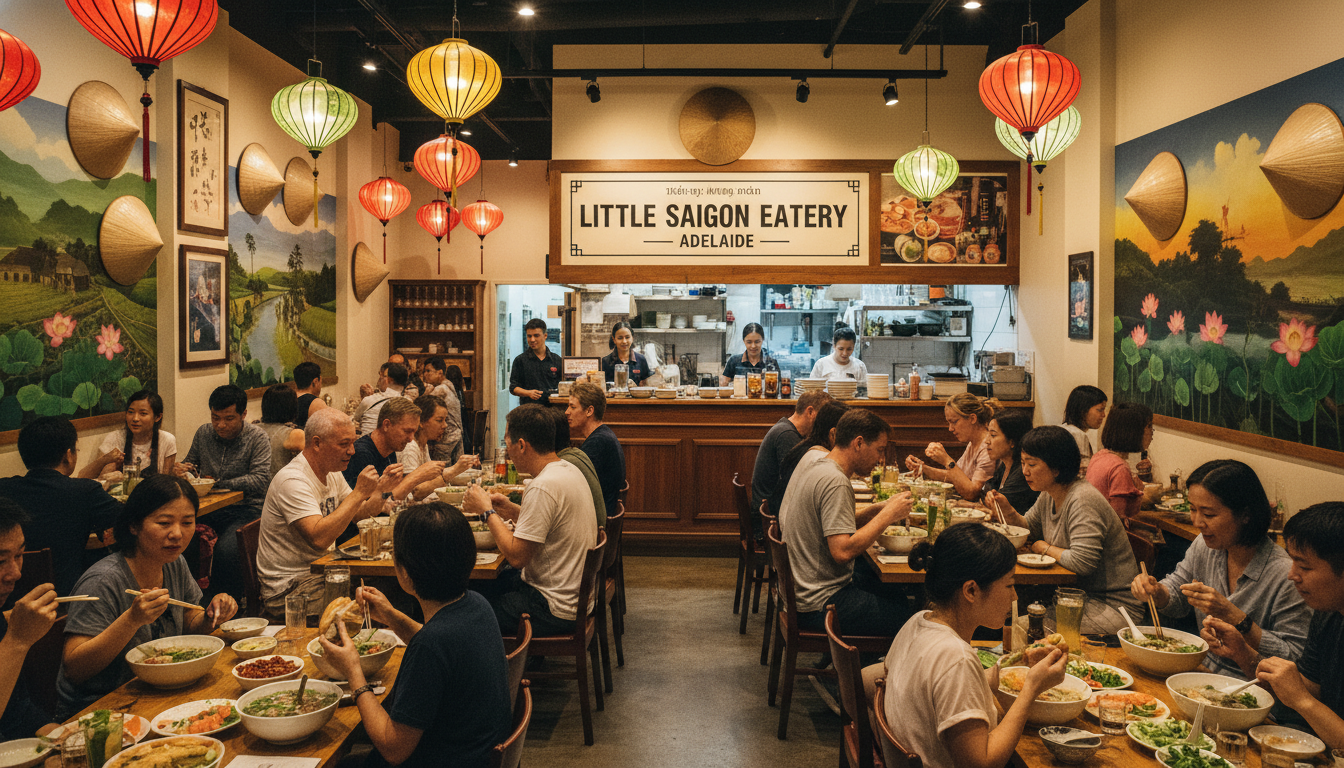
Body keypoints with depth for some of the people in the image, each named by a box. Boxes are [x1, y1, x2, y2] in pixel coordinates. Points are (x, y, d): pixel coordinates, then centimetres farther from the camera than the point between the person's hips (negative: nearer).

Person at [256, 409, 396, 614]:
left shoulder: (332, 473, 7)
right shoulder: (292, 481, -22)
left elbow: (359, 515, 15)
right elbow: (319, 539, -34)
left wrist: (379, 488, -4)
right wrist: (359, 493, -29)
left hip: (323, 571, 9)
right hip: (288, 587, -9)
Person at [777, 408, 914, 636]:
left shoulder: (812, 468, 10)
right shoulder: (835, 482, -21)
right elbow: (842, 551, -27)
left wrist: (878, 509, 5)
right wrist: (887, 515, -18)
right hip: (819, 605, -10)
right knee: (909, 614, -8)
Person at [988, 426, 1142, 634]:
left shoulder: (1082, 500, -23)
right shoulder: (1048, 495, 5)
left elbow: (1082, 561, -32)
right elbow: (1028, 529, 21)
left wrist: (1047, 548, -13)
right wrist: (1009, 512, -1)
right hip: (1079, 592, 9)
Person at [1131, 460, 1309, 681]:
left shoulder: (1285, 575, -19)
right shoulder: (1204, 545, 1)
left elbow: (1296, 659, -18)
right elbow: (1177, 595, 17)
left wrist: (1233, 615, -25)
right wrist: (1155, 590, -6)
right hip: (1202, 670, 6)